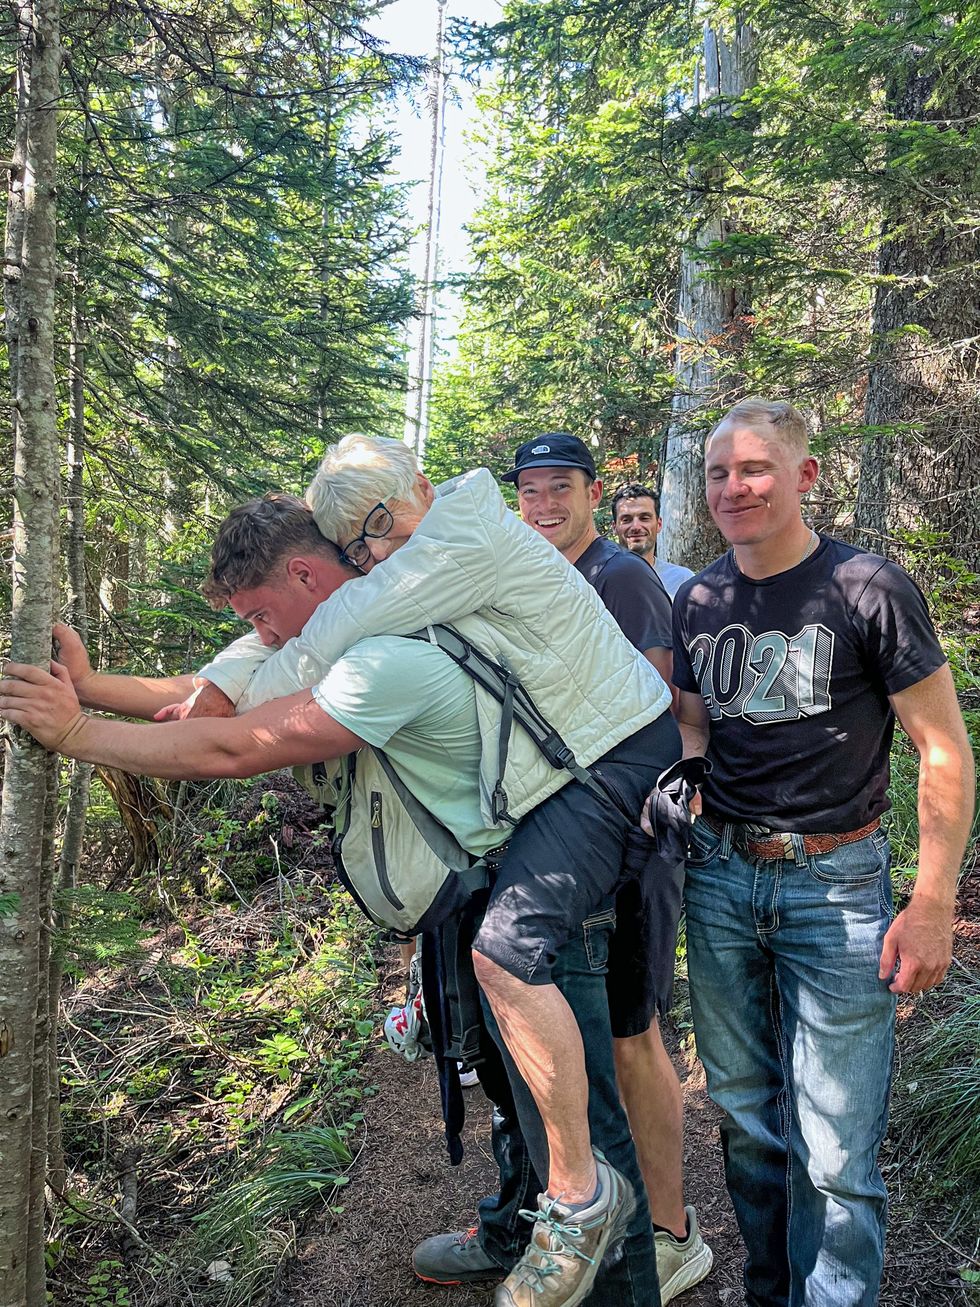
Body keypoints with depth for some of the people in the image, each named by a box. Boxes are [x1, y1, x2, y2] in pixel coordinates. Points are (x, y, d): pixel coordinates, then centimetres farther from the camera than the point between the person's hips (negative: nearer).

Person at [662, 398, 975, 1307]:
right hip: (719, 874, 5)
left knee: (834, 1151, 0)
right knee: (744, 1112, 17)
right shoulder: (697, 601, 5)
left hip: (836, 883, -4)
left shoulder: (868, 589, -9)